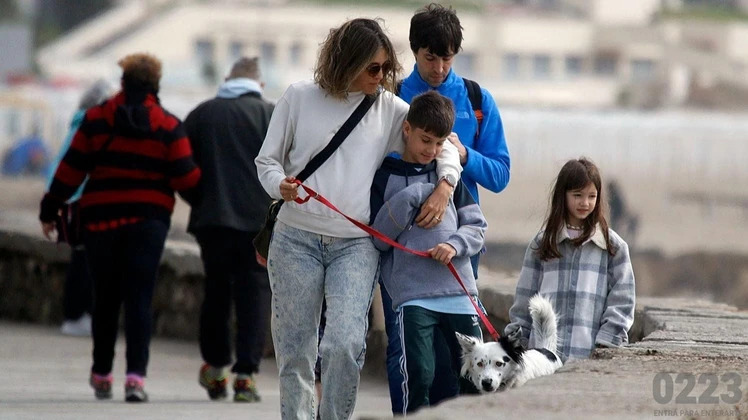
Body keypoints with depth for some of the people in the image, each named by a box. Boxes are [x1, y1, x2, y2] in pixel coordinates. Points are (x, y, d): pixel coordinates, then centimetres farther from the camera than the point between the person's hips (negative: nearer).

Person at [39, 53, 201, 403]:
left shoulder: (96, 119, 1)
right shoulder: (168, 126, -1)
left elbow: (71, 169, 1)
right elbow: (186, 178, -4)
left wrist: (50, 210, 9)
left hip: (101, 217, 1)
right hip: (149, 219, -1)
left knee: (105, 298, 14)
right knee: (139, 299, -4)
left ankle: (101, 374, 23)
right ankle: (135, 374, -18)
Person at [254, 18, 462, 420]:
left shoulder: (389, 108, 6)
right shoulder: (299, 98, 3)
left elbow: (442, 142, 16)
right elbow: (267, 160, 8)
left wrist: (444, 186, -2)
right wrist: (282, 185, -13)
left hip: (356, 246, 0)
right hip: (296, 240, 0)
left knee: (346, 345, -17)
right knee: (295, 351, 2)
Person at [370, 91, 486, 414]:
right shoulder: (384, 177, 6)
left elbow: (477, 226, 12)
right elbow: (378, 239, 0)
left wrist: (455, 245, -9)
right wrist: (409, 199, -10)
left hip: (458, 290, 4)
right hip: (412, 294, -4)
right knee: (419, 376, -14)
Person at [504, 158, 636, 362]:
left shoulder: (613, 246, 8)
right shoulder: (542, 243, 13)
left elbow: (621, 301, 6)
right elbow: (524, 301, 16)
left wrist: (605, 345, -2)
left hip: (591, 353, -1)